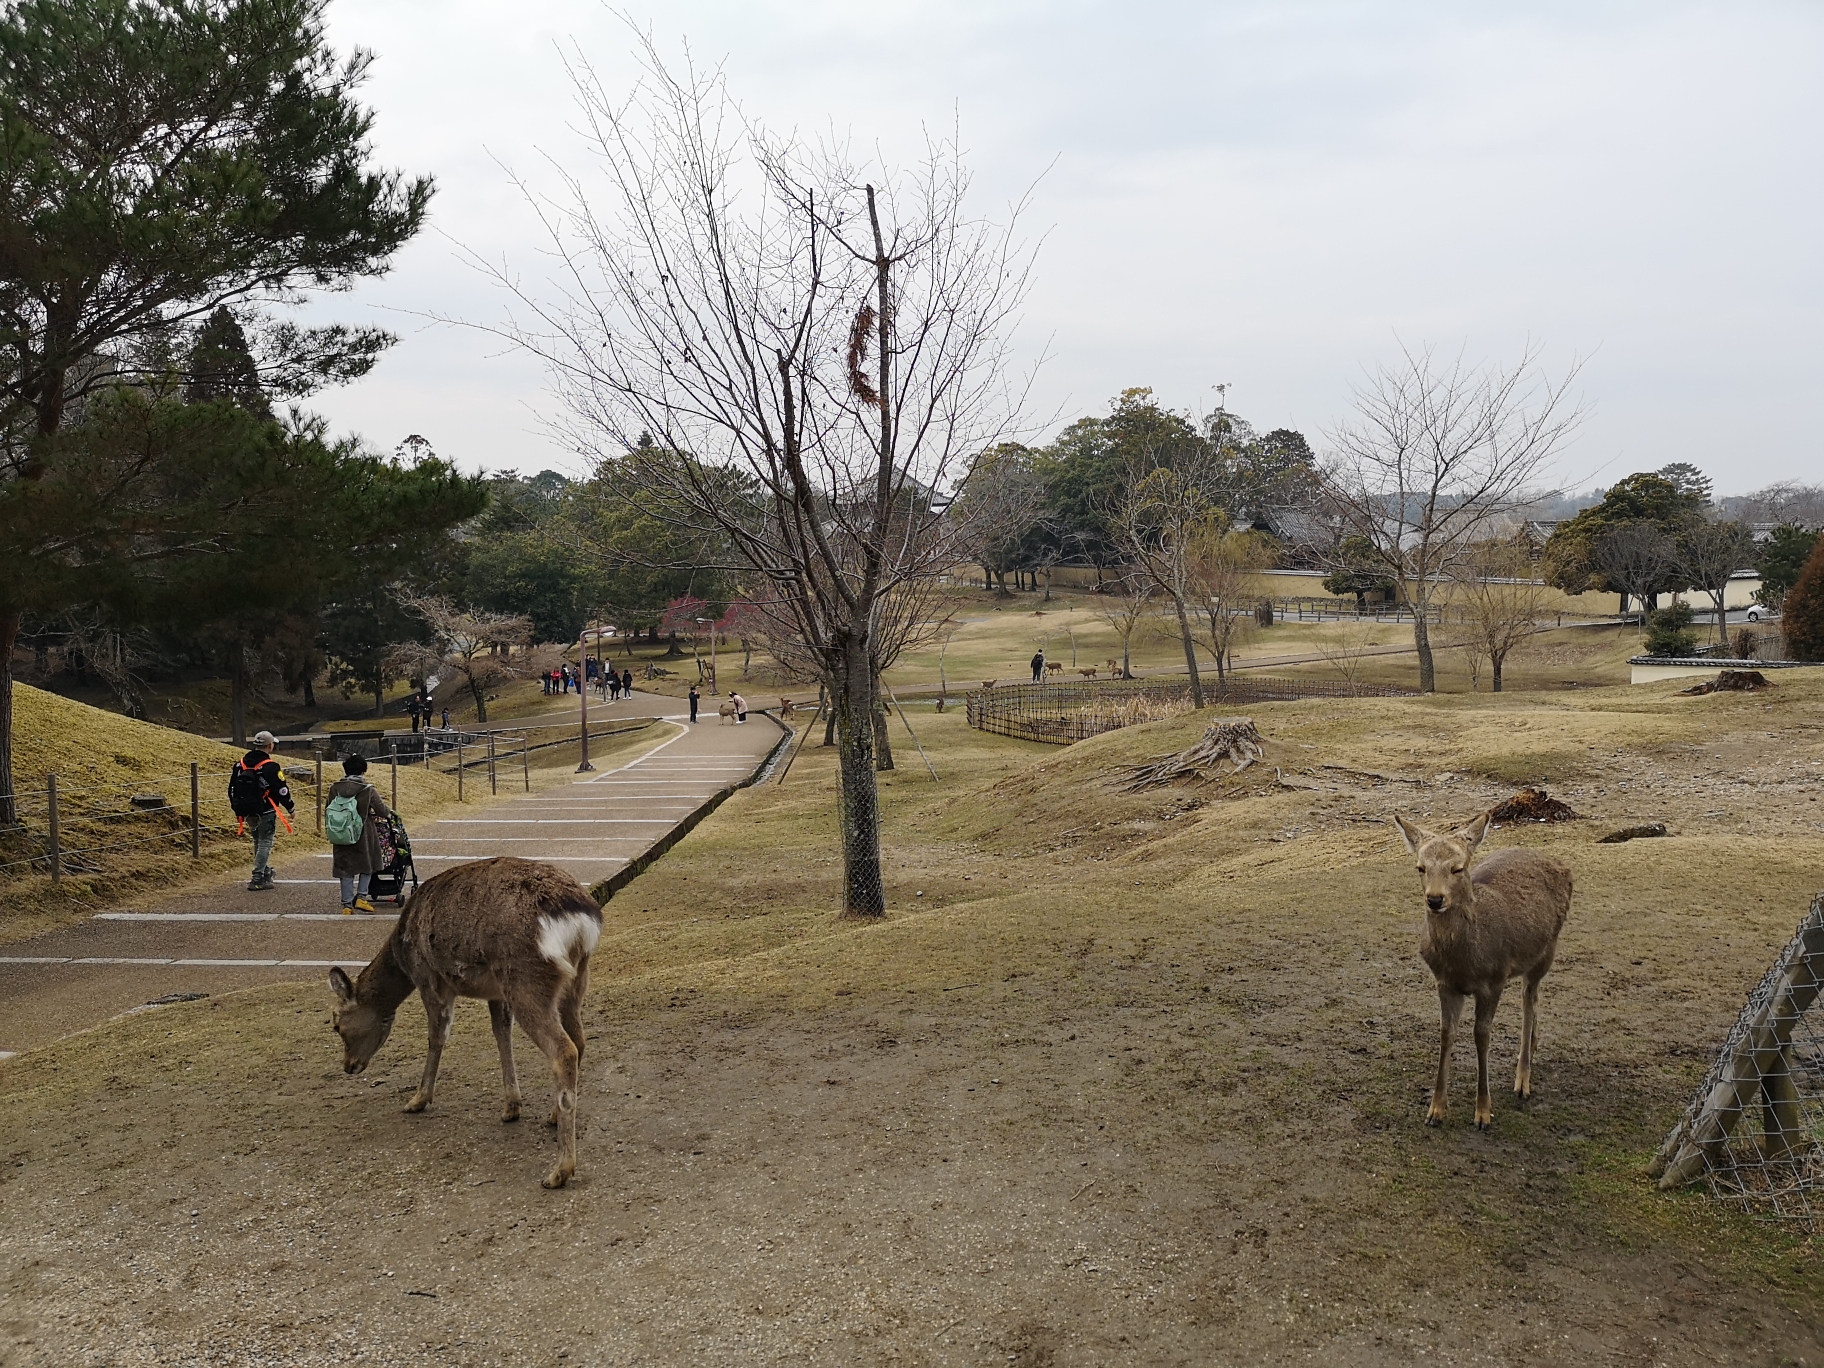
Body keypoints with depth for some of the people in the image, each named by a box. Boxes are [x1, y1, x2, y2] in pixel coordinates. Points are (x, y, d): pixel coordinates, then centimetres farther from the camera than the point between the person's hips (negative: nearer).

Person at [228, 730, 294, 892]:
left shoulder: (241, 764, 6)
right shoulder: (270, 767, -16)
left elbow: (233, 788, 13)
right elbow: (281, 790, -14)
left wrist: (238, 810, 23)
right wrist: (291, 807, 1)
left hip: (249, 812, 7)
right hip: (266, 812, -7)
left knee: (258, 842, 22)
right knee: (265, 843, -2)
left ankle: (265, 872, 33)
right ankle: (257, 879, -6)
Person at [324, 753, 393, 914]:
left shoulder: (335, 788, -2)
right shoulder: (368, 790, -12)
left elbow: (328, 811, 6)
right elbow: (382, 810, -5)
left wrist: (330, 831, 21)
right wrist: (389, 812, 19)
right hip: (363, 834, -3)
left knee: (346, 870, 11)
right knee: (367, 866, 18)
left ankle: (347, 904, 12)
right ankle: (361, 897, 10)